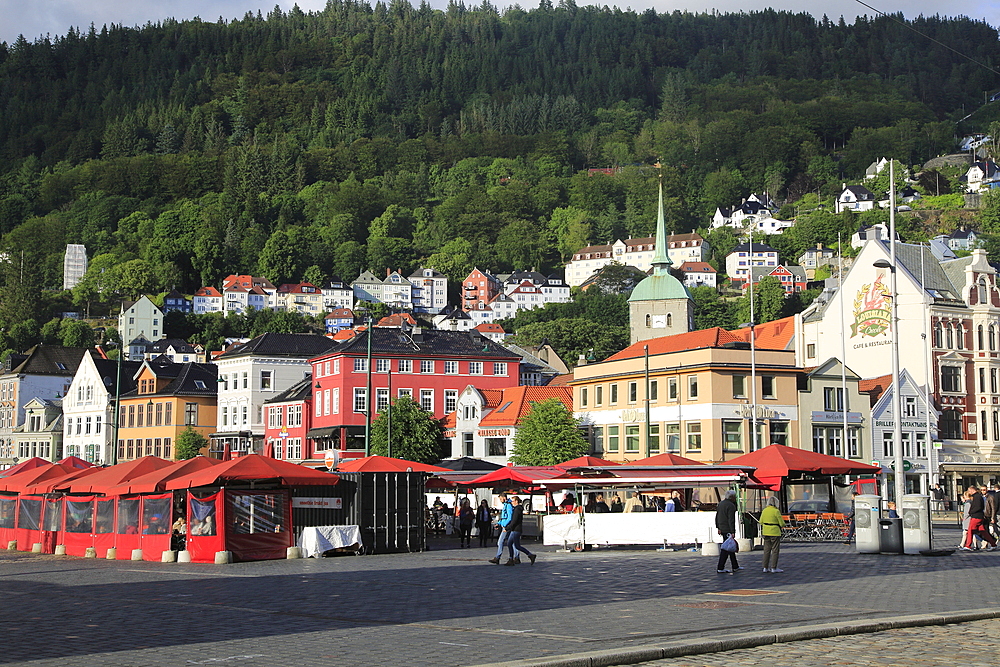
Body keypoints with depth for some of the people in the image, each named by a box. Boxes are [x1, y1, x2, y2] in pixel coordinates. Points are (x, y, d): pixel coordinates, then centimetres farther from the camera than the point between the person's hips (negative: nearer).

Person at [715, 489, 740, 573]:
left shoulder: (721, 504, 13)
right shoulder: (731, 506, -16)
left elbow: (717, 517, 17)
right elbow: (731, 520, -20)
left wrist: (718, 527, 22)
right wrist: (732, 532, -20)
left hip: (722, 529, 9)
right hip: (728, 530, -9)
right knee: (726, 548, -6)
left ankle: (735, 566, 26)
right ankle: (720, 568, -6)